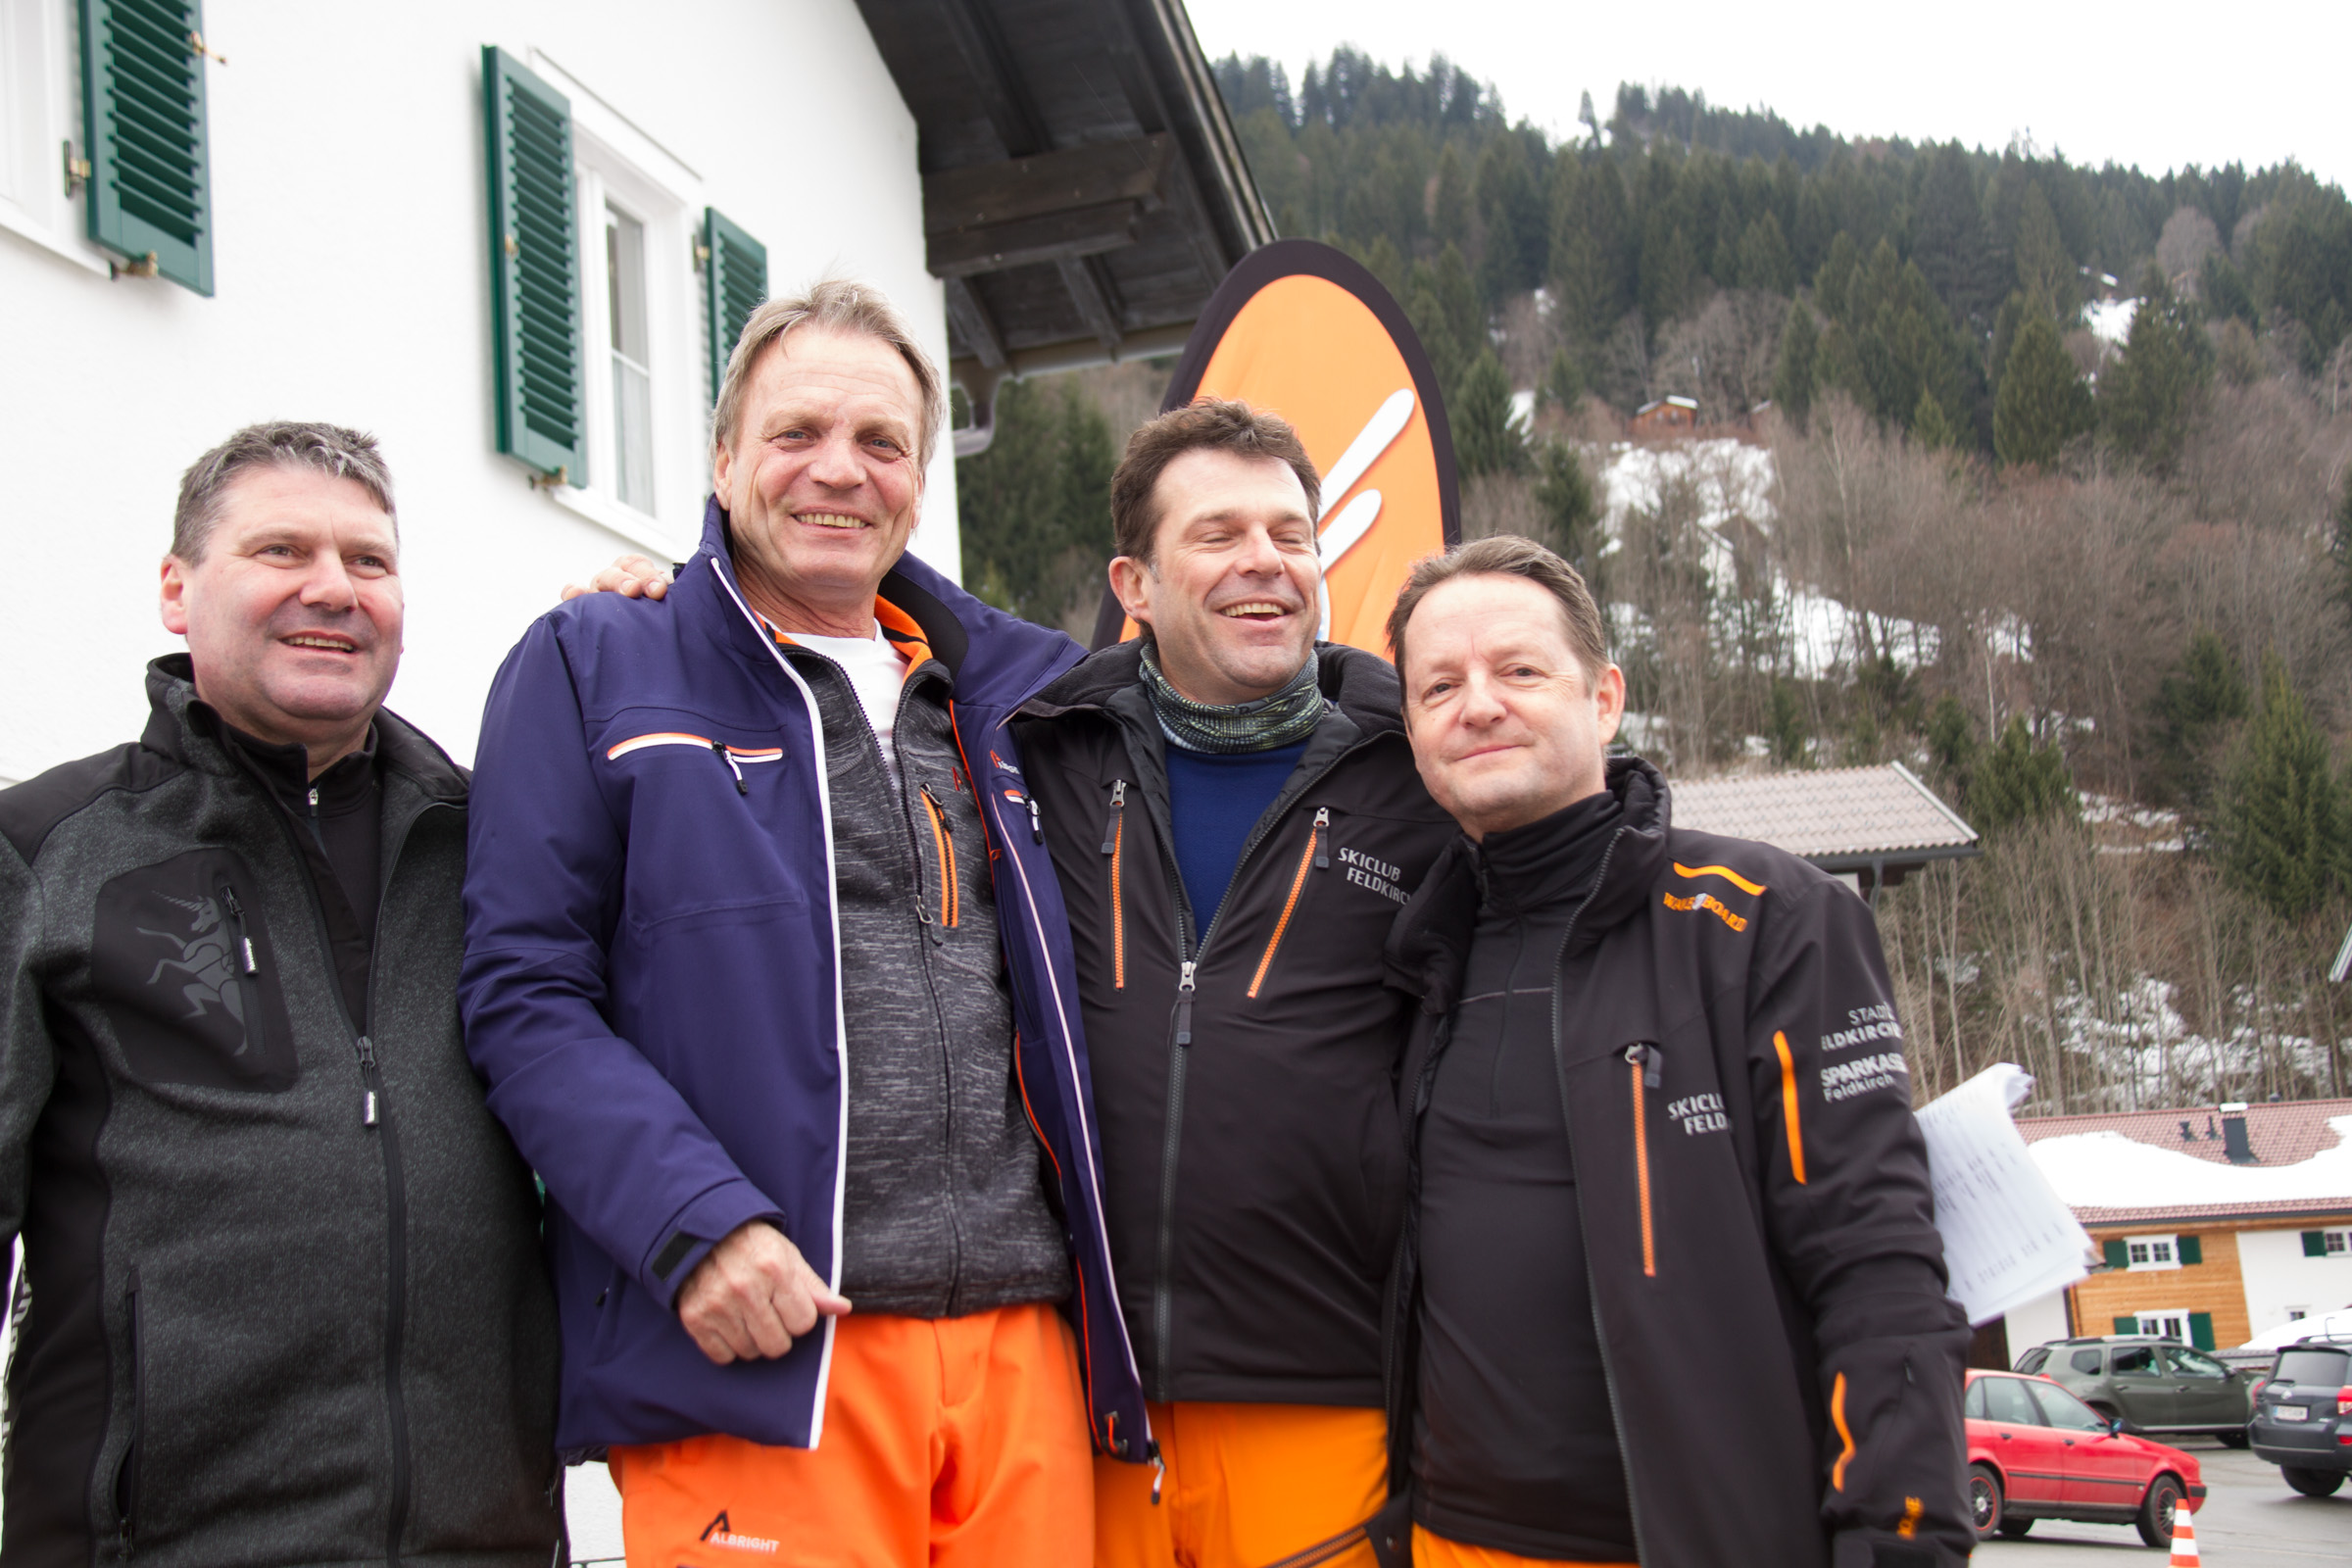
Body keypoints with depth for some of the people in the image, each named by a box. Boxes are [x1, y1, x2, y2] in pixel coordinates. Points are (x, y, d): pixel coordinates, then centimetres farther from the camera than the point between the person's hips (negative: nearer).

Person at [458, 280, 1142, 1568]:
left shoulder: (1005, 690, 18)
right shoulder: (592, 670, 6)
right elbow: (524, 999, -3)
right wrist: (695, 1220, -15)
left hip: (1025, 1335, 5)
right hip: (760, 1348, -4)